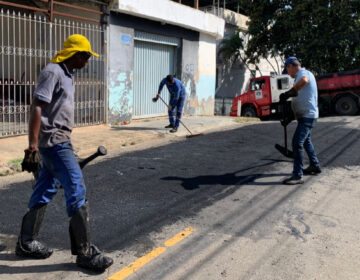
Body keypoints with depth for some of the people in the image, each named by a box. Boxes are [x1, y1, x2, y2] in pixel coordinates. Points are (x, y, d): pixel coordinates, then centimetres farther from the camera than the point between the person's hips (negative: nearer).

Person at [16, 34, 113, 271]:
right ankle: (85, 252, -2)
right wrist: (32, 146, -24)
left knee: (45, 191, 15)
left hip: (58, 142, 10)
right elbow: (37, 109, -20)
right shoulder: (52, 72, -13)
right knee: (77, 191, -9)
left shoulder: (67, 75, 16)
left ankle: (26, 243, 27)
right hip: (54, 142, -10)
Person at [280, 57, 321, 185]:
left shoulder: (303, 73, -17)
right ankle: (315, 166, 40)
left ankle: (297, 176, -15)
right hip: (306, 115, 11)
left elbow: (304, 80, -42)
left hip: (307, 115, -11)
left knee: (297, 143, -16)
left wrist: (287, 93, -41)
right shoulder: (302, 75, 17)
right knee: (306, 141, 25)